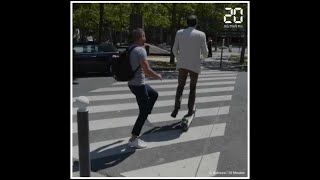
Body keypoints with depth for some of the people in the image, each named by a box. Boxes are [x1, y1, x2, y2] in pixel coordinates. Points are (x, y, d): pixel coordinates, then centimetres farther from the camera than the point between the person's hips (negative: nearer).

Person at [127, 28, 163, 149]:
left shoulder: (130, 48, 8)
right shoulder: (140, 50, -20)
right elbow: (147, 70, -24)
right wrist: (158, 76, -6)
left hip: (133, 82, 9)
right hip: (138, 84, -9)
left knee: (154, 94, 29)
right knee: (143, 112, 1)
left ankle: (145, 117, 32)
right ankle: (133, 139, 6)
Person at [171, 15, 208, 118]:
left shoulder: (179, 33, 0)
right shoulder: (201, 35, -5)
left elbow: (175, 50, 4)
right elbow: (204, 51, -2)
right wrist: (204, 56, 24)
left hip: (182, 65, 1)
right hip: (195, 65, -1)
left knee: (180, 86, 15)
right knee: (193, 88, 17)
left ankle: (177, 107, -5)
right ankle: (190, 110, 17)